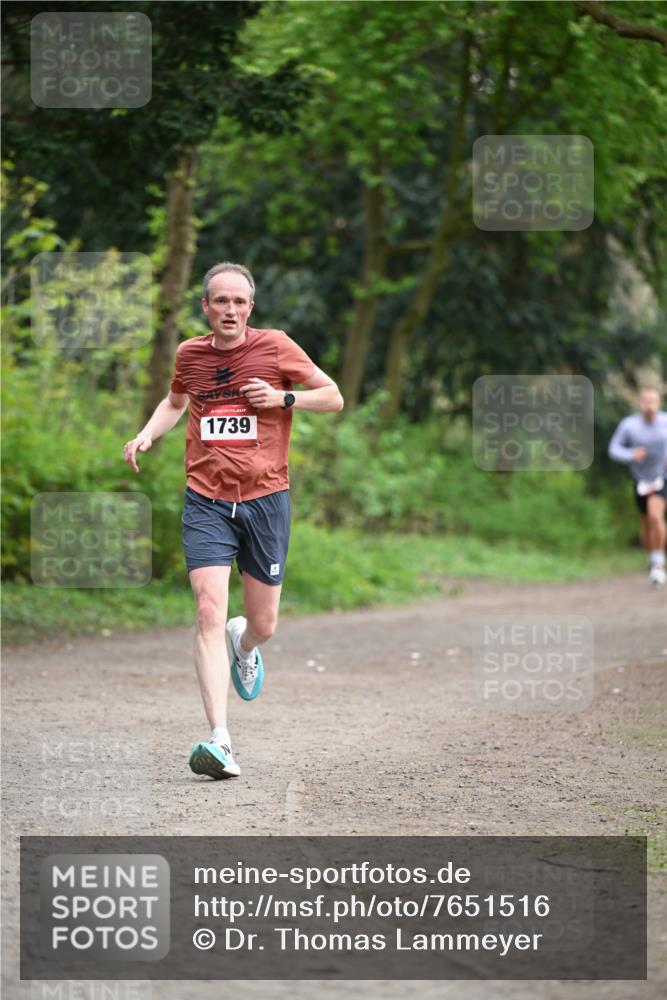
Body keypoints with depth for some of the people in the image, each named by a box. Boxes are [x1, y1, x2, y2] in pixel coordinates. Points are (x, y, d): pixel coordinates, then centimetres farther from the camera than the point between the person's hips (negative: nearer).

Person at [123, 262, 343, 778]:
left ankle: (244, 644, 48)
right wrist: (146, 436, 9)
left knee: (263, 625, 7)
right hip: (207, 502, 1)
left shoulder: (275, 347, -2)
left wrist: (283, 397, -11)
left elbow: (334, 397, 5)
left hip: (266, 498, 0)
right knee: (209, 611, -17)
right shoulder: (190, 354, 6)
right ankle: (220, 739, -22)